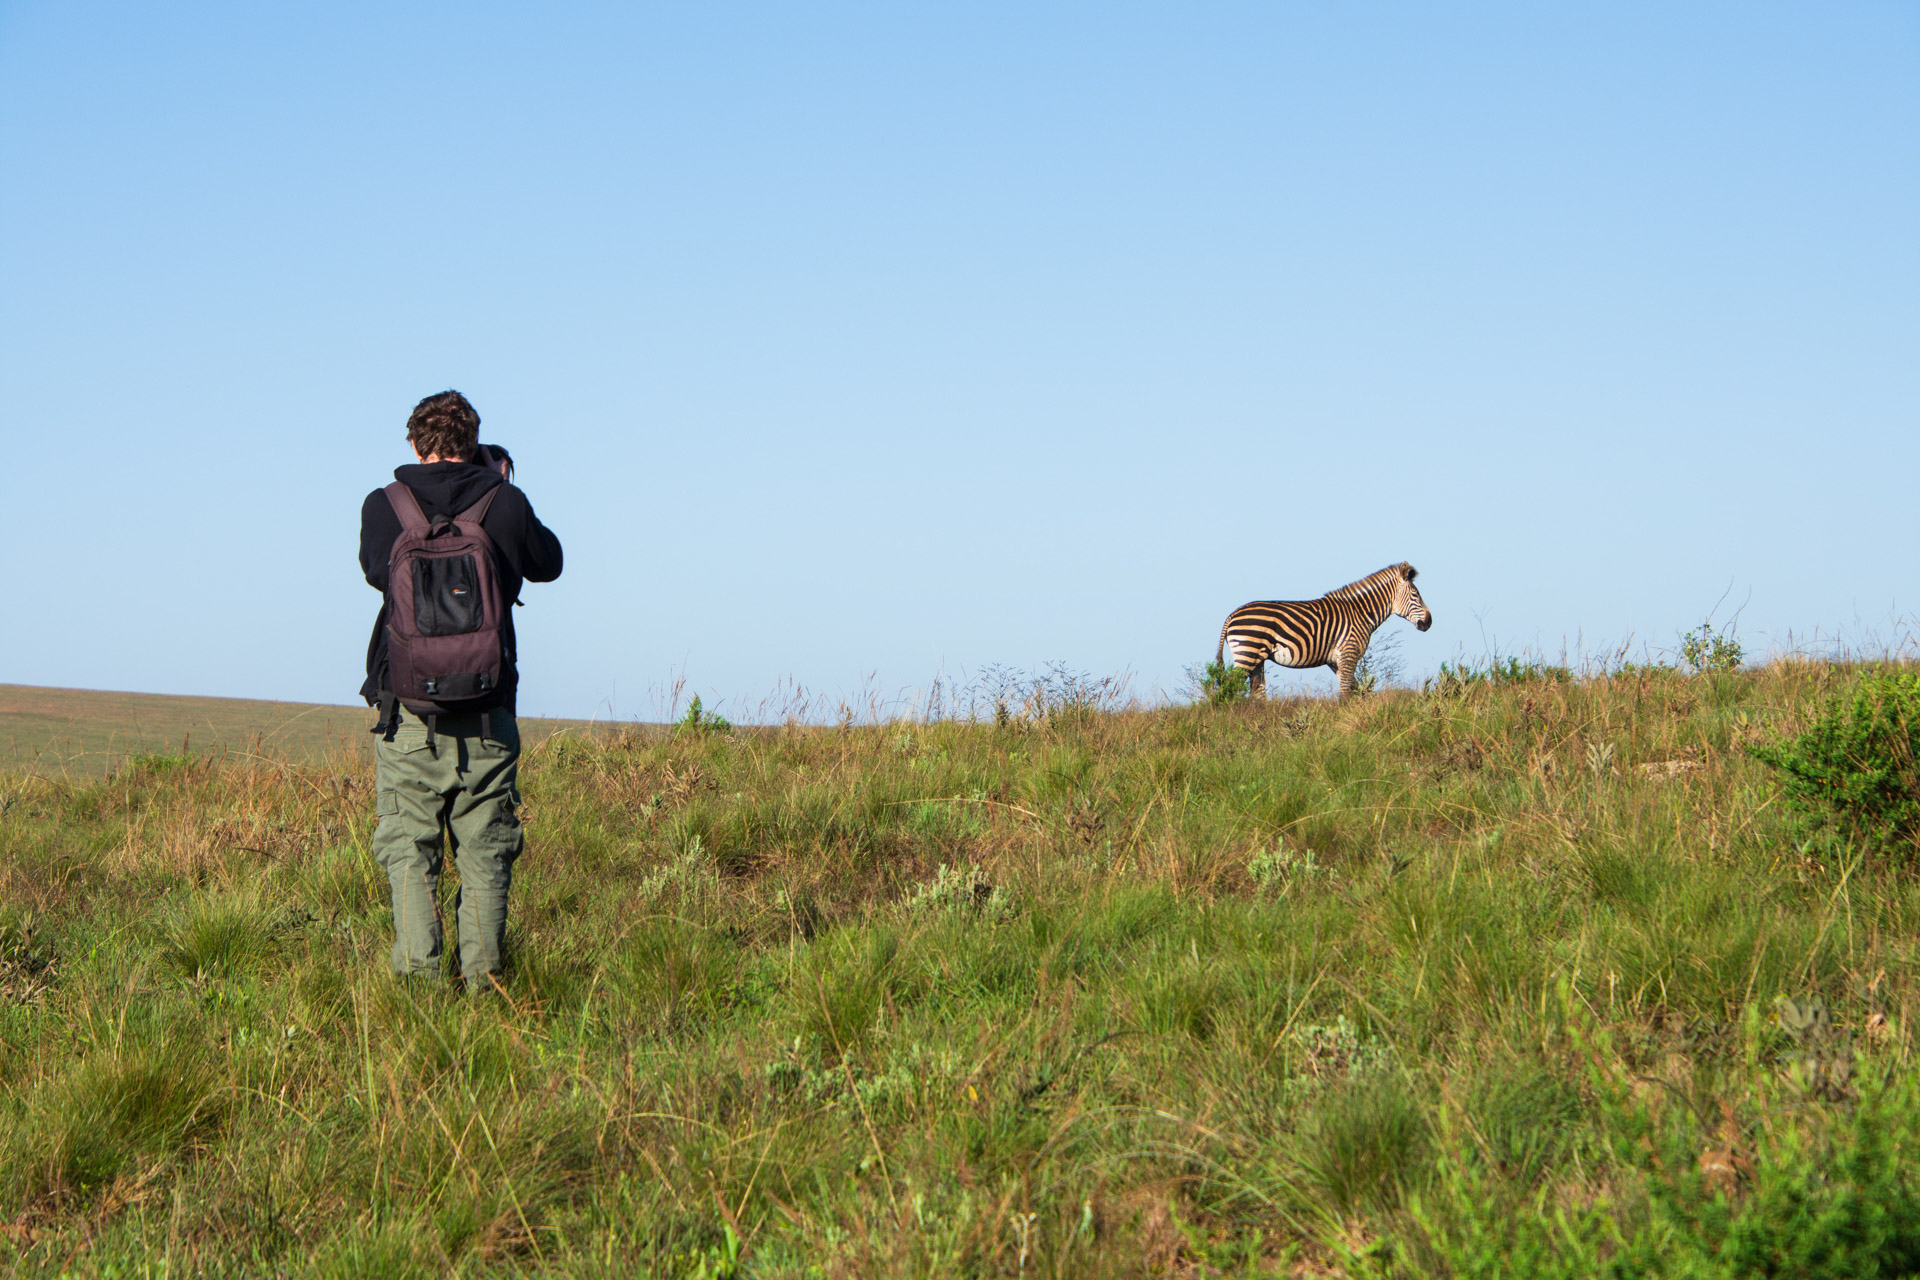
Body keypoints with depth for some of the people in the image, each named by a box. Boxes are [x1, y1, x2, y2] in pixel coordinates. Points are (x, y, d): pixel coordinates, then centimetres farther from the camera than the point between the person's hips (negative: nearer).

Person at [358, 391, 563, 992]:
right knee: (485, 852, 7)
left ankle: (418, 976, -4)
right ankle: (483, 977, 3)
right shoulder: (506, 505, -2)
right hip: (487, 716, 0)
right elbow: (548, 563, 17)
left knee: (408, 852, 4)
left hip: (408, 709, 0)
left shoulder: (384, 507, -3)